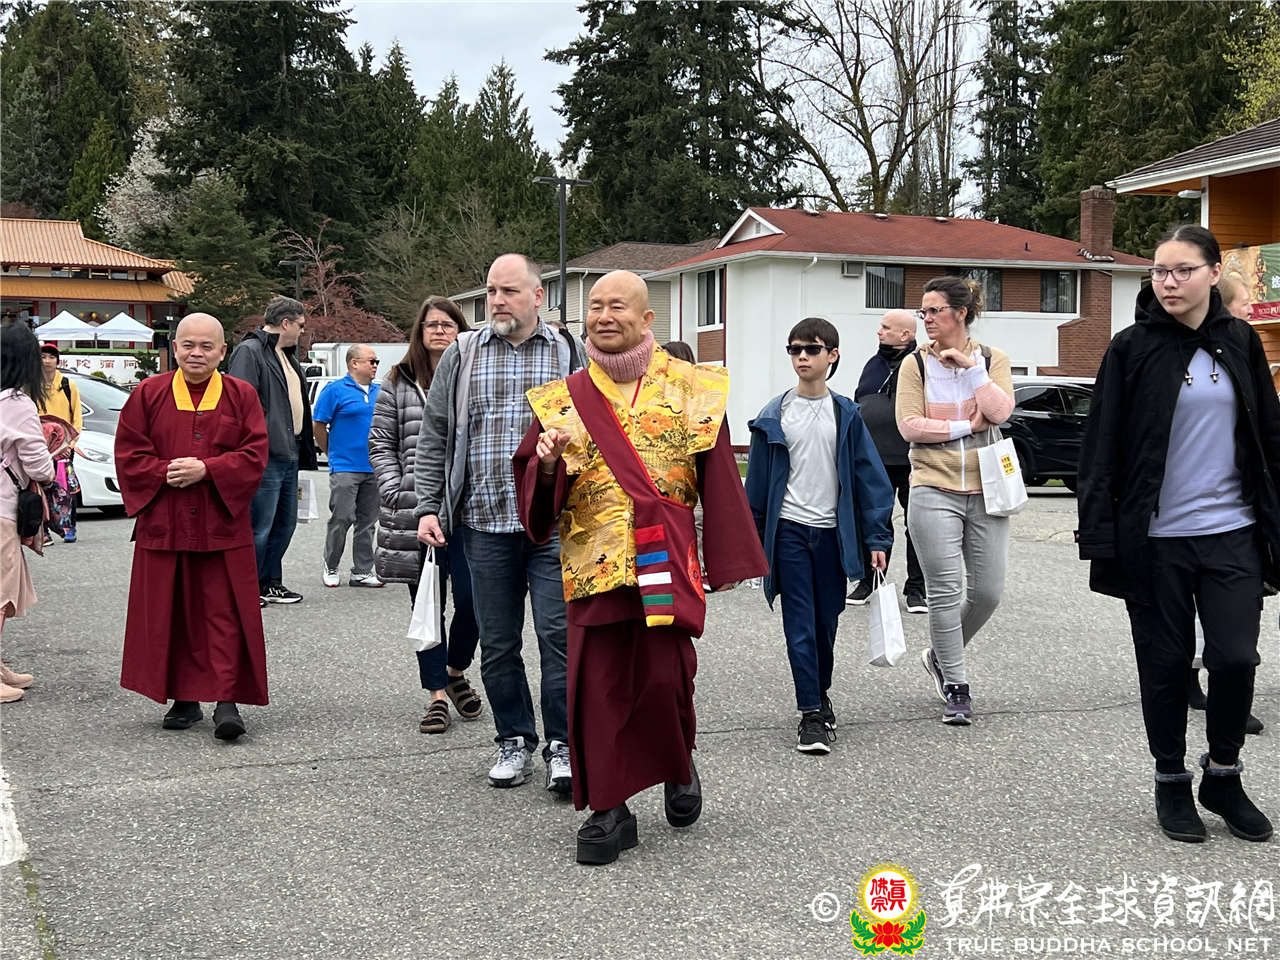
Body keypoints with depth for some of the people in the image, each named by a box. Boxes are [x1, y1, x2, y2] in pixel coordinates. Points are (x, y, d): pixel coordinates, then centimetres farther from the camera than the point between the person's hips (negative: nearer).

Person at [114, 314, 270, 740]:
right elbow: (129, 452, 4)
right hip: (163, 524, 2)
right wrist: (165, 473, -12)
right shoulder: (149, 394, 6)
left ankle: (226, 701, -3)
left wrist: (206, 470, -14)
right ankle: (184, 700, 16)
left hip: (223, 525, -1)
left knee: (224, 615, -4)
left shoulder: (241, 395, 4)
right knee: (171, 616, 6)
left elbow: (255, 454, -2)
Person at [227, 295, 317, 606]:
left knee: (285, 522, 15)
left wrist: (304, 449, 20)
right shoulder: (249, 352, -11)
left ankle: (270, 581, 25)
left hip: (289, 454, 10)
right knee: (260, 526, -5)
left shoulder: (287, 356, 20)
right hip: (265, 456, -10)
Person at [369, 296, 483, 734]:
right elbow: (380, 443, 9)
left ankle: (456, 672, 23)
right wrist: (394, 493, -2)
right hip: (415, 512, 1)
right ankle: (436, 695, 13)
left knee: (472, 599, -4)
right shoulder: (399, 383, 8)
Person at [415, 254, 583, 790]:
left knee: (559, 634, -5)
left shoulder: (570, 354, 6)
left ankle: (562, 745, 5)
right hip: (485, 524, 2)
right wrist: (428, 507, 2)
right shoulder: (461, 356, 10)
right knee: (497, 643, 8)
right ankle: (515, 741, 21)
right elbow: (433, 440, 11)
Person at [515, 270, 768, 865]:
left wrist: (728, 561, 2)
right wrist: (546, 463, -16)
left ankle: (678, 767, 27)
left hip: (666, 561, -1)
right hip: (593, 562, 2)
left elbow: (718, 480, 6)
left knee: (664, 677, -5)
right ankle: (610, 809, 13)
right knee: (599, 683, 0)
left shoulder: (692, 389, 6)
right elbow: (537, 493, 7)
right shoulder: (563, 400, 10)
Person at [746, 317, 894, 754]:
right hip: (789, 530, -1)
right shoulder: (774, 415, 2)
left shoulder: (846, 415, 3)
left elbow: (870, 477, 3)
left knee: (827, 623, 10)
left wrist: (877, 538, -3)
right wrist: (752, 541, 6)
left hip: (833, 532, 1)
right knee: (800, 625, -4)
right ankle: (812, 713, 0)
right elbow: (757, 482, 6)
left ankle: (820, 693, 32)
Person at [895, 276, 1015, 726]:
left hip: (985, 491, 2)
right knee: (946, 591, -3)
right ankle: (956, 687, 9)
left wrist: (971, 367, -14)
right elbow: (909, 426, -8)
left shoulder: (992, 359, 4)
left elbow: (1001, 411, -11)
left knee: (988, 591, 5)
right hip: (934, 491, -2)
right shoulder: (915, 364, 2)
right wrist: (966, 426, -9)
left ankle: (941, 654, 30)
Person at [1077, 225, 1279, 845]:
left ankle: (1223, 775, 19)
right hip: (1155, 538, -2)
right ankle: (1171, 783, 24)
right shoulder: (1132, 349, -3)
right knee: (1166, 664, 7)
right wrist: (1099, 537, -10)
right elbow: (1101, 447, -4)